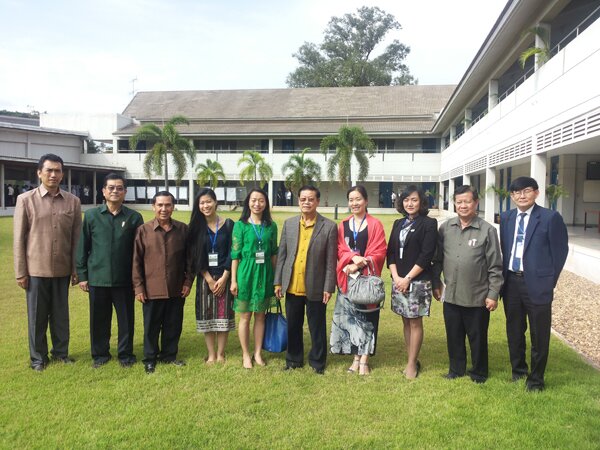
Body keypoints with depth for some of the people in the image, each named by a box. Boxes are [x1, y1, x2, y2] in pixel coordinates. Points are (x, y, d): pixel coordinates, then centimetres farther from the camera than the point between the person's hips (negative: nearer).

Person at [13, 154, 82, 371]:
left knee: (61, 313, 13)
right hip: (36, 269, -1)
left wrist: (76, 269, 2)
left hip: (62, 269, 2)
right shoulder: (25, 200, -3)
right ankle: (38, 357, 24)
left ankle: (61, 351, 29)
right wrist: (20, 272, -4)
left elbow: (77, 238, 3)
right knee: (37, 315, 10)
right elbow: (19, 239, -2)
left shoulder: (73, 202, 1)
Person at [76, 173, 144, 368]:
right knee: (99, 319, 11)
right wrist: (82, 275, 2)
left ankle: (126, 354, 24)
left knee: (126, 318, 8)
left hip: (124, 279, 0)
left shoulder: (134, 217, 0)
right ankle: (100, 354, 28)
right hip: (97, 278, 1)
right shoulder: (91, 215, 2)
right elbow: (83, 247, 5)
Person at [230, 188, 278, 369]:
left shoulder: (271, 226, 4)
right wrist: (233, 280, -6)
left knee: (260, 316, 10)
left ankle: (258, 353, 22)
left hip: (264, 274, 2)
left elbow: (274, 253, 9)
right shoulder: (240, 225, -4)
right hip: (246, 273, -2)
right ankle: (245, 355, 18)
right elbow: (235, 254, -4)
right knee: (245, 316, 6)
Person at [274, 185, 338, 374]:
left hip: (315, 288, -3)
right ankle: (293, 359, 33)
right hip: (292, 287, 3)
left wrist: (329, 288, -8)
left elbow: (331, 260, -6)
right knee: (293, 326, 15)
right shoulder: (289, 223, 5)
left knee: (317, 328, 9)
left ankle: (318, 362, 27)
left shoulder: (329, 227, -6)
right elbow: (281, 254, 7)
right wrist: (278, 282, 4)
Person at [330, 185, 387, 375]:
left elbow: (379, 252, -7)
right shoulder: (343, 225, 9)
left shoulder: (375, 225, -2)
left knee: (366, 317, 1)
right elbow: (340, 250, 5)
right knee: (349, 316, 5)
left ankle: (364, 360, 7)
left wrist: (359, 265, -18)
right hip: (347, 278, 3)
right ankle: (356, 358, 15)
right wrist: (353, 258, -16)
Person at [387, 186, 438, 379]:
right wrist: (396, 276, -6)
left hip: (418, 281, -5)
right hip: (398, 280, 5)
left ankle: (412, 363, 11)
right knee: (406, 321, 10)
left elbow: (426, 255, -12)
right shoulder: (398, 224, 12)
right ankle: (412, 360, 20)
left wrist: (408, 278, -14)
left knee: (415, 321, 1)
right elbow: (391, 252, 8)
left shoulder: (429, 223, -5)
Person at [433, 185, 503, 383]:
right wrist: (436, 284, 9)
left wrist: (493, 294, -8)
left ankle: (479, 372, 32)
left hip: (477, 297, -3)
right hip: (451, 295, 3)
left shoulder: (487, 230, -8)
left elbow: (495, 266, -7)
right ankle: (456, 369, 34)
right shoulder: (445, 228, 1)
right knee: (454, 336, 16)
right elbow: (438, 259, 9)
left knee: (477, 338, 12)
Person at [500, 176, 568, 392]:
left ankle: (536, 379, 24)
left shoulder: (550, 218, -8)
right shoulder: (506, 218, 7)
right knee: (514, 331, 17)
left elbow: (560, 250, -5)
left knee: (539, 335, 7)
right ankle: (518, 370, 36)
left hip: (537, 284, -4)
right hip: (511, 283, 5)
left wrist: (549, 281, -5)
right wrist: (504, 277, 7)